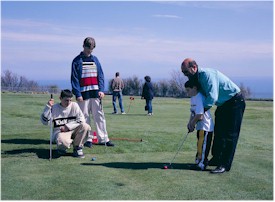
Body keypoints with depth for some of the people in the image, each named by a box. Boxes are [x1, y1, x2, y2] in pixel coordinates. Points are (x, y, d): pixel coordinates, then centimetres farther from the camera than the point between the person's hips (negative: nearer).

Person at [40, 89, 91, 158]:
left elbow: (81, 119, -7)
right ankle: (62, 147, 3)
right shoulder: (54, 108, -2)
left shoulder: (74, 105, 1)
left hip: (73, 130, 3)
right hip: (60, 132, -3)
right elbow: (45, 121, -9)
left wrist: (68, 126, -14)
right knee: (62, 141, -40)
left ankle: (77, 148, -5)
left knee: (85, 126, -28)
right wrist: (48, 107, -17)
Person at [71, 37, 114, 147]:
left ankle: (103, 139, 4)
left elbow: (100, 75, 12)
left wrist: (101, 90, -1)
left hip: (96, 93, 3)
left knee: (99, 116, 1)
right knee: (85, 117, 0)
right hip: (83, 93, -3)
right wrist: (78, 94, -10)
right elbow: (74, 79, -2)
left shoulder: (95, 59, 14)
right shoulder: (77, 61, 2)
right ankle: (87, 139, 8)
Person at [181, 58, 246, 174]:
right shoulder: (196, 79, 4)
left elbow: (212, 97, -32)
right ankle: (216, 159, 23)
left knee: (229, 135, -8)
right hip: (223, 104, 10)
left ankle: (225, 165, -7)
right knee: (218, 132, 13)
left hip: (235, 102, -10)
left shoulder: (207, 74, -26)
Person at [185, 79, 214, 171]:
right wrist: (190, 123, 3)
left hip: (205, 126, -10)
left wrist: (192, 124, -12)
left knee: (202, 145, -5)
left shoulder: (199, 98, -23)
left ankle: (202, 164, 3)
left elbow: (199, 115, -27)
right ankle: (198, 162, 28)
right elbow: (193, 113, 16)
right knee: (199, 145, 18)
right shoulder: (193, 98, 10)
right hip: (200, 126, 10)